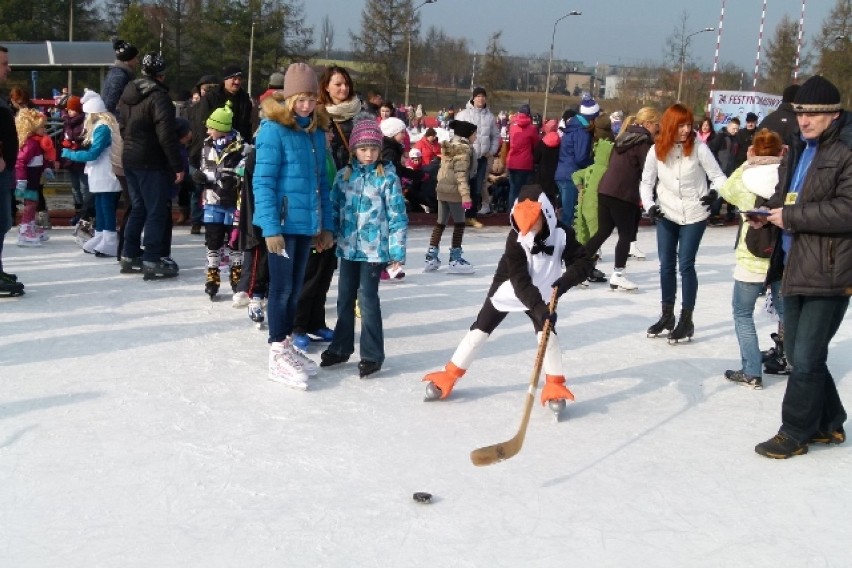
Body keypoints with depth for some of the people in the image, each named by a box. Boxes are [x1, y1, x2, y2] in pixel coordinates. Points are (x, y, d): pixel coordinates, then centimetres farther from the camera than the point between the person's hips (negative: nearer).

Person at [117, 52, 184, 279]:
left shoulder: (128, 93, 10)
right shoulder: (158, 96, -18)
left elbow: (122, 126, 17)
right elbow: (166, 136, -22)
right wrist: (178, 166, -18)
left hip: (129, 159, 9)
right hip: (152, 163, -9)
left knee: (138, 208, 19)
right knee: (157, 211, -2)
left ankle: (129, 255, 24)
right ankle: (152, 261, -2)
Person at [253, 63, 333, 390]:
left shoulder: (317, 131, 9)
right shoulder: (274, 129, -11)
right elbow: (262, 182, -14)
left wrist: (326, 225, 11)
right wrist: (271, 227, -18)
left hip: (307, 223, 6)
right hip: (282, 223, -6)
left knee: (295, 288, 15)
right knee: (282, 288, 1)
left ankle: (287, 346, 28)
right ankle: (277, 356, 10)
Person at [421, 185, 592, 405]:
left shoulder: (562, 235, -22)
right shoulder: (515, 238, -28)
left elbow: (584, 262, -19)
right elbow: (520, 280, -33)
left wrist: (565, 281, -38)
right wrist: (538, 306, -45)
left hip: (541, 295, 1)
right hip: (508, 290, -1)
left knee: (546, 329, -19)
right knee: (481, 327, 2)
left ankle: (555, 384, -7)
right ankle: (450, 374, 13)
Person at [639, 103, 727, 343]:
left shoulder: (698, 147, -13)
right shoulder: (657, 150, -5)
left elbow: (718, 176, -11)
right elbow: (646, 182, 3)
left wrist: (715, 192, -31)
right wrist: (649, 205, -12)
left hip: (694, 215, -3)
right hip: (666, 215, 3)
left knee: (686, 265, -3)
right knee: (666, 265, 10)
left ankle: (686, 320, 8)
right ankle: (667, 315, 25)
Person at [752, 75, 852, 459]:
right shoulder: (799, 149, 16)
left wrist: (791, 216, -18)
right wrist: (769, 211, 5)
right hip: (795, 267, 9)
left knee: (806, 359, -3)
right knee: (797, 353, 16)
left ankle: (794, 433, 12)